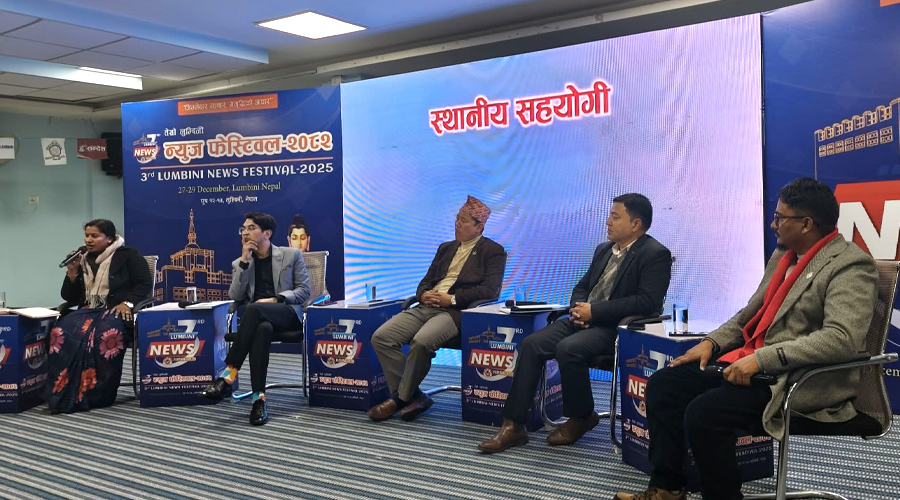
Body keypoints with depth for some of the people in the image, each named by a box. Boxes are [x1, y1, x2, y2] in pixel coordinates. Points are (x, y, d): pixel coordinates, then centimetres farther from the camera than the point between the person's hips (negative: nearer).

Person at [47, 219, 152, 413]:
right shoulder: (84, 261, 19)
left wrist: (127, 303, -18)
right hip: (89, 310, 5)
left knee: (107, 333, -41)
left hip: (118, 310, -5)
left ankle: (99, 394, -31)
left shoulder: (128, 255, 5)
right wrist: (72, 272, 4)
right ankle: (62, 394, -29)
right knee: (61, 332, -30)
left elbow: (144, 284, -2)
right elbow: (70, 298, 19)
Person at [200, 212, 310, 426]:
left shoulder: (291, 255, 10)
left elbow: (304, 291, 4)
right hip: (260, 318, 2)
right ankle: (259, 398, -44)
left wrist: (275, 299, -12)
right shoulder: (240, 262, 17)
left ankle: (228, 376, -37)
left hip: (287, 313, -2)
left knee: (254, 309, -37)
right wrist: (244, 262, -5)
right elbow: (235, 297, 3)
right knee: (262, 328, -40)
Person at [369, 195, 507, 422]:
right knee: (381, 337, -14)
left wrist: (452, 299, -14)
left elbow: (490, 290, -9)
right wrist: (423, 294, -1)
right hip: (426, 307, 7)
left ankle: (401, 398, -12)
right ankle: (412, 396, -7)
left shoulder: (493, 251, 4)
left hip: (455, 311, -7)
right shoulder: (446, 248, 25)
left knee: (421, 341, -35)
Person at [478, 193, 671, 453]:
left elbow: (647, 302, -18)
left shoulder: (656, 254, -6)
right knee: (532, 344, -15)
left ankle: (581, 418, -4)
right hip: (585, 320, 7)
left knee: (568, 349, -32)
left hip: (617, 327, -7)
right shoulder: (603, 249, 18)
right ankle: (513, 426, -13)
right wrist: (578, 309, -1)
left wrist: (594, 311, -17)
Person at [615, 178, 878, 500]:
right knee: (663, 384, 0)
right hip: (753, 361, 9)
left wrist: (762, 358, -29)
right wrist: (712, 342, 5)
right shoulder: (783, 255, 15)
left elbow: (842, 339, -25)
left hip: (801, 380, -9)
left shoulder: (850, 266, -13)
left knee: (704, 412, -27)